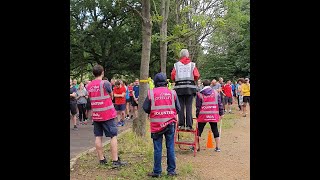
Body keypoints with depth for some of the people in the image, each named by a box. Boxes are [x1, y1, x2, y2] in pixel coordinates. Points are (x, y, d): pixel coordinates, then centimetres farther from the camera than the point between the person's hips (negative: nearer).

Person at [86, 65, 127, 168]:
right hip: (107, 114, -6)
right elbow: (111, 96, 1)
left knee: (98, 136, 10)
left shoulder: (89, 86, 4)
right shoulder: (105, 83, -12)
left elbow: (90, 98, 10)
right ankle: (115, 161, -5)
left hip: (96, 115, 6)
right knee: (113, 136, -2)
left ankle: (101, 159, 16)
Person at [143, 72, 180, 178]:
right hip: (170, 123, 1)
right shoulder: (172, 93, -2)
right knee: (170, 147, 10)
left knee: (157, 148, 6)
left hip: (156, 124, -1)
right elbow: (178, 109, 2)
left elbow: (145, 108, -4)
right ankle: (171, 170, 16)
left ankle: (157, 172, 12)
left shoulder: (151, 93, -6)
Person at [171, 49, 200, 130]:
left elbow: (172, 76, 0)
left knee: (180, 106, 6)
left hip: (179, 87, 1)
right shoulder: (192, 64, 5)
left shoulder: (176, 65, 5)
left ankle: (181, 124, 5)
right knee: (189, 106, 1)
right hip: (190, 87, 0)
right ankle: (189, 125, 0)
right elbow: (197, 76, -1)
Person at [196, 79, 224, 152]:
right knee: (215, 130, 10)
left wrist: (197, 115, 8)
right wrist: (221, 113, 11)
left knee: (199, 131, 9)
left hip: (203, 116, -2)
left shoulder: (199, 94, -2)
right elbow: (220, 103, 5)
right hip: (214, 115, 2)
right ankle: (217, 147, 12)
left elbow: (198, 106, -1)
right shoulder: (216, 92, 4)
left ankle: (197, 146, 10)